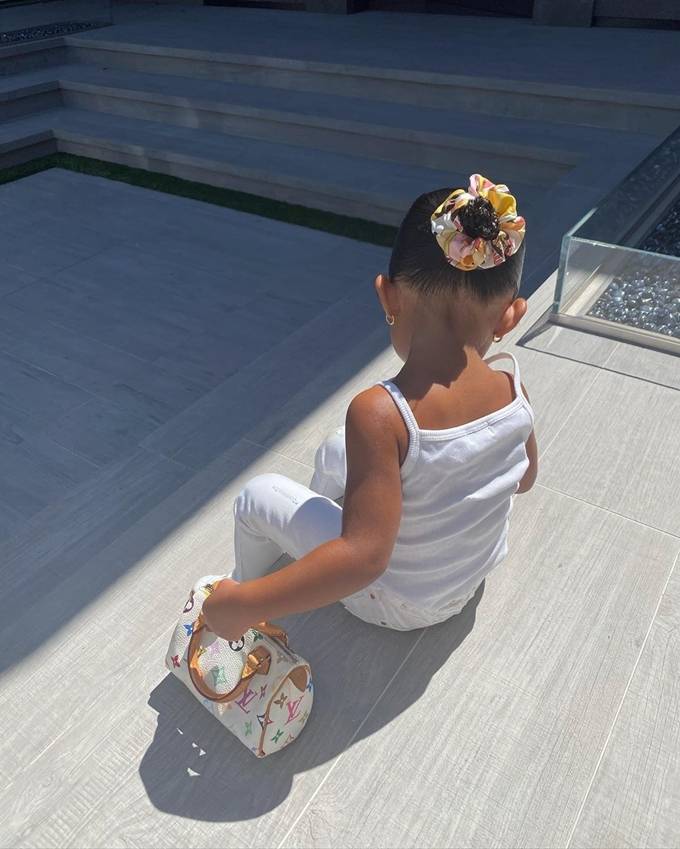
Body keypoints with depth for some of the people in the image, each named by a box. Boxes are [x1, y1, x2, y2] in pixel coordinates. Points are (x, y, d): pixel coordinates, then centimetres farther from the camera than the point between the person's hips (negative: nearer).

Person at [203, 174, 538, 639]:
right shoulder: (513, 392, -19)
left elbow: (364, 556, -39)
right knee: (335, 452, 19)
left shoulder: (380, 414, -38)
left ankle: (247, 587, 33)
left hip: (396, 603, -6)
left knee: (259, 495, 6)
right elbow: (525, 479, 0)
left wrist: (243, 605, -32)